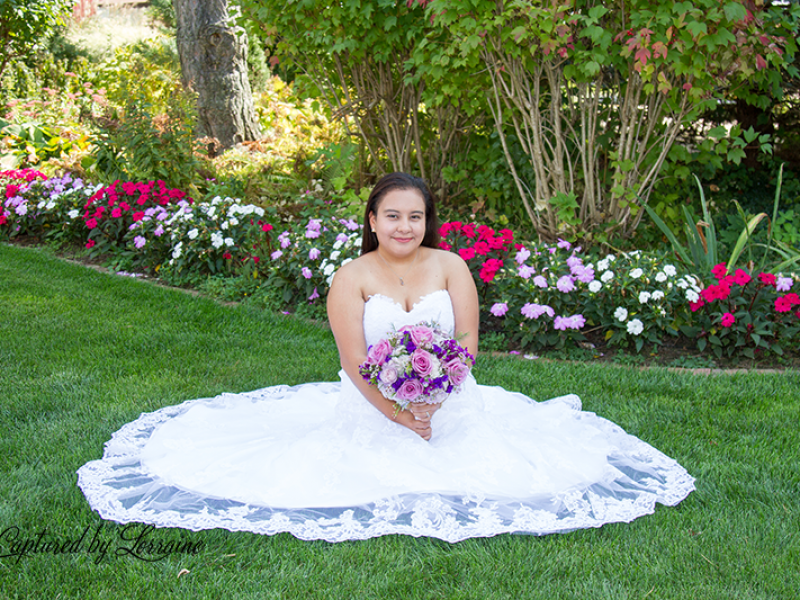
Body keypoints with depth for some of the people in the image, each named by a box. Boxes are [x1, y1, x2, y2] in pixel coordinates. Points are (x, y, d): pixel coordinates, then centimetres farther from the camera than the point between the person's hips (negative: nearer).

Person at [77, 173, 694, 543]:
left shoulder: (449, 265, 2)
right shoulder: (352, 278, -4)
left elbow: (467, 340, -6)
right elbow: (354, 362, -12)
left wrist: (430, 398, -21)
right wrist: (398, 412, -23)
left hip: (449, 405, 2)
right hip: (370, 412, -1)